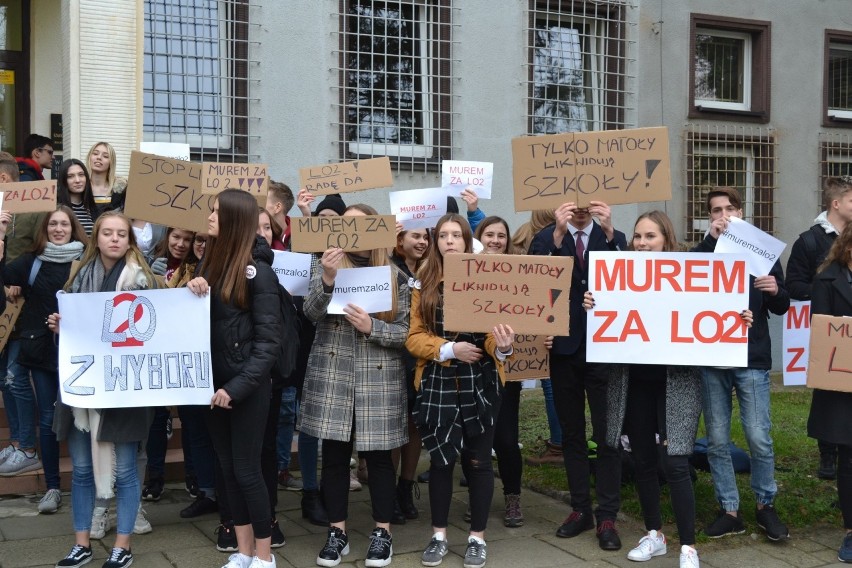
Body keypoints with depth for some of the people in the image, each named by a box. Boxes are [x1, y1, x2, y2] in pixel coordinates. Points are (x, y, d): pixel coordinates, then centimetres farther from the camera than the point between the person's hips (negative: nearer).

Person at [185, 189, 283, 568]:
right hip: (215, 382, 6)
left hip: (247, 387, -6)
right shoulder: (208, 263, 8)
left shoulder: (257, 272, -11)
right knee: (228, 468, 12)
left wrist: (238, 387, -19)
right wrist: (192, 294, -8)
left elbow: (268, 340, -14)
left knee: (246, 469, 1)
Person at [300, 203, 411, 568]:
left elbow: (407, 332, -1)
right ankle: (337, 532, 18)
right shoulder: (325, 265, 6)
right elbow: (311, 313, -8)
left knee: (377, 456, 5)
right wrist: (328, 280, -24)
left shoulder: (394, 275, 3)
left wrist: (371, 327, -16)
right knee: (334, 455, 5)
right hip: (331, 375, 1)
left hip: (378, 378, -1)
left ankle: (383, 532, 18)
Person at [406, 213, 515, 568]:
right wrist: (449, 348, -15)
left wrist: (502, 346, -27)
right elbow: (414, 337, 0)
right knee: (440, 460, 9)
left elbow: (496, 330, -4)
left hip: (479, 382, -1)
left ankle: (477, 537, 20)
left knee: (478, 460, 5)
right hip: (437, 383, 1)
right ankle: (438, 535, 24)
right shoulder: (423, 284, 4)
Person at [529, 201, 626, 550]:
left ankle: (607, 516, 7)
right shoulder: (546, 238, 3)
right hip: (564, 349, 1)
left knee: (607, 434, 0)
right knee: (571, 433, 10)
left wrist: (609, 233, -25)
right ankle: (580, 509, 21)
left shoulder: (613, 238, 4)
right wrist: (557, 235, -26)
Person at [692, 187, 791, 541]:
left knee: (758, 438, -2)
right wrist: (712, 240, -16)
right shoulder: (701, 252, 8)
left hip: (752, 358, -1)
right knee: (717, 442, 5)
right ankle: (729, 511, 17)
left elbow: (781, 308, 8)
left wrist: (776, 291, -15)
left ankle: (766, 505, 18)